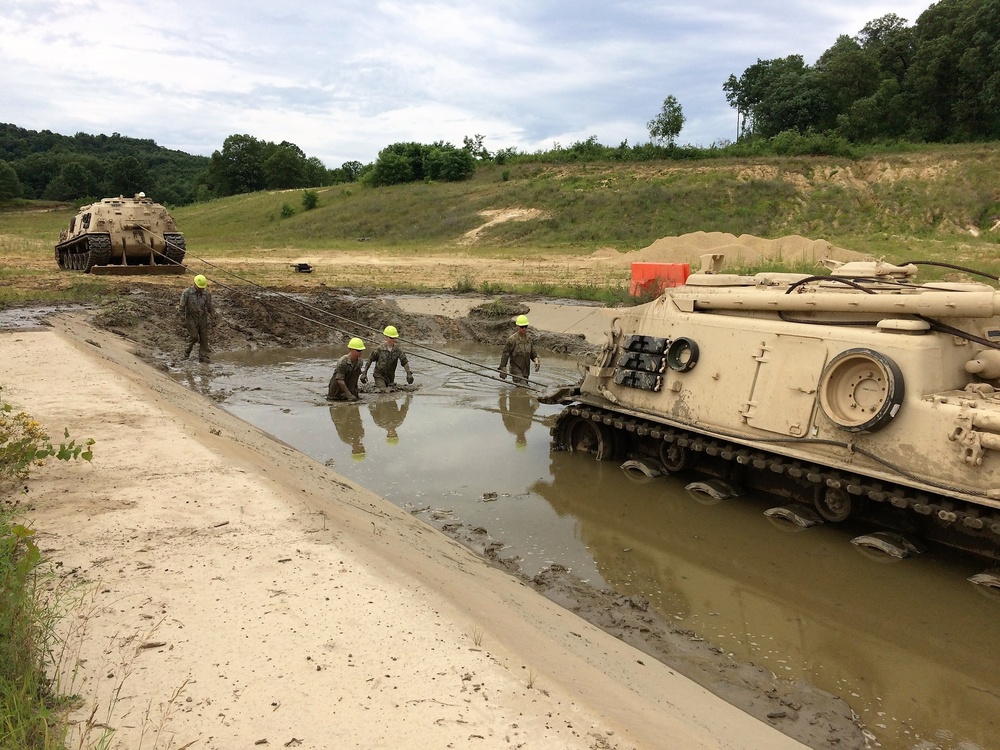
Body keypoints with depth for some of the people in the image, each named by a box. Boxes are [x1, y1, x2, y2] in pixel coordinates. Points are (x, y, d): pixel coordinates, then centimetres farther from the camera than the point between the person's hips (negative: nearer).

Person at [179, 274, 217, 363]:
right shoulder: (187, 292, -11)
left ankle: (203, 357, 10)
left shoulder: (206, 293, -4)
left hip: (203, 319, 3)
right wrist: (183, 319, -7)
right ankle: (187, 352, 16)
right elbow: (182, 306, -7)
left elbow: (210, 307, 3)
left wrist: (213, 319, 4)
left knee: (204, 337, 2)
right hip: (191, 319, -3)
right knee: (194, 337, -7)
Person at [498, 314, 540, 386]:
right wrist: (503, 369, -11)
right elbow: (505, 354, -10)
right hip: (516, 370, -7)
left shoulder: (529, 338, 5)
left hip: (526, 371, 7)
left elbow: (532, 353, 11)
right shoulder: (512, 339, -14)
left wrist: (536, 360, -10)